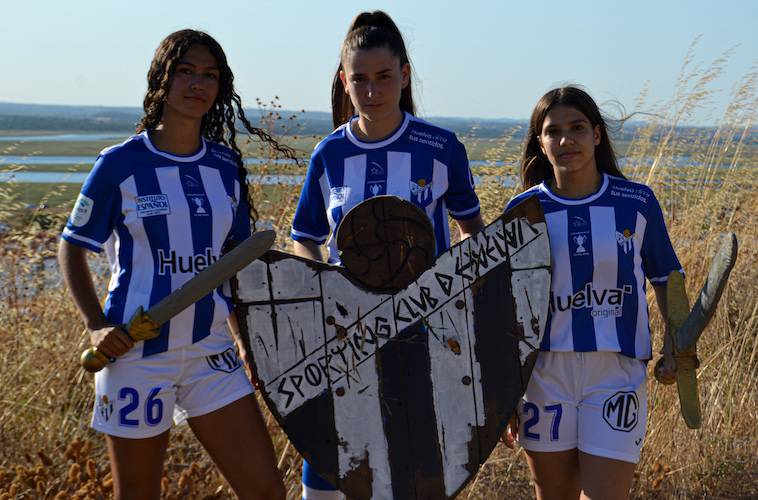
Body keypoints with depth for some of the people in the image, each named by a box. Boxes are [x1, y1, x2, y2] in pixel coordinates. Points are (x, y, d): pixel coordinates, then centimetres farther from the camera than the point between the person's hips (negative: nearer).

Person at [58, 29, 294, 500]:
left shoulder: (226, 167, 6)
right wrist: (96, 325, -10)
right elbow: (72, 249, 2)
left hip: (212, 351, 4)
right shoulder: (120, 164, -6)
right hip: (137, 353, -3)